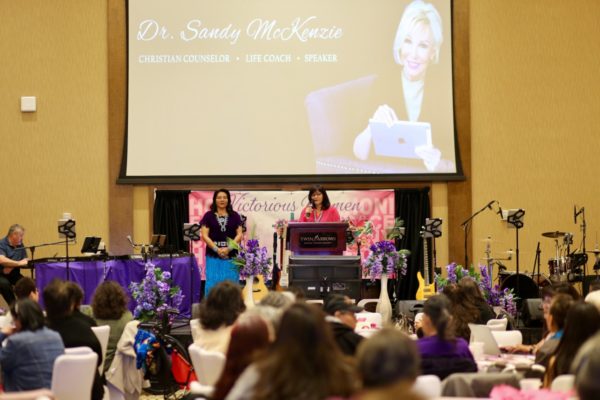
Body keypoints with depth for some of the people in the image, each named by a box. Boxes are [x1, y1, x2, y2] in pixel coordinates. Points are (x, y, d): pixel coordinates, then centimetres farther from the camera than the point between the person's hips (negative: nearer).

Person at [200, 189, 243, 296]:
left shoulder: (235, 216, 8)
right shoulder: (208, 216, 4)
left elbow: (239, 234, 2)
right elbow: (204, 235, -2)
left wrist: (229, 248, -12)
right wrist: (217, 249, -13)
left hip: (231, 256, 1)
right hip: (213, 256, -1)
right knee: (212, 284, -5)